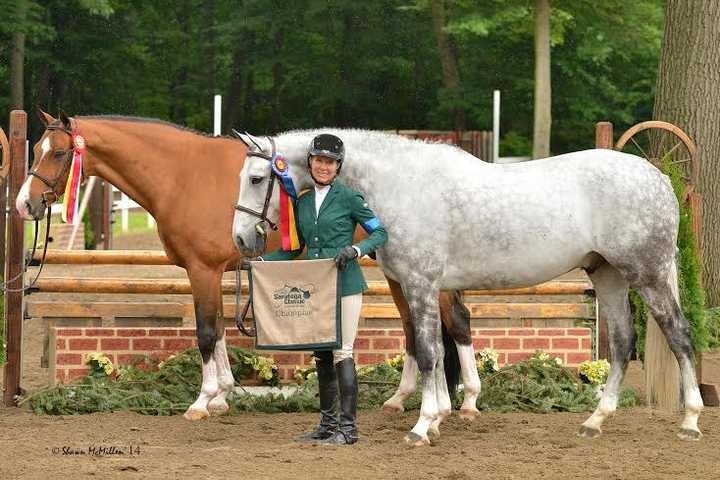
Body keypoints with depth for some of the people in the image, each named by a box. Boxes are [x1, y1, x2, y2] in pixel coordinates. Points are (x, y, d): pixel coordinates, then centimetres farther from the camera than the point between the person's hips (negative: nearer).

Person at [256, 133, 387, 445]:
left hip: (344, 285, -6)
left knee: (342, 353, -8)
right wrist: (262, 261, 5)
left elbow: (380, 233, -3)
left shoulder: (348, 198, -5)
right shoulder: (303, 201, 12)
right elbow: (295, 249, 17)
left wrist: (356, 250, -20)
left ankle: (347, 427, -7)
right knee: (320, 355, 10)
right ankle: (327, 424, 18)